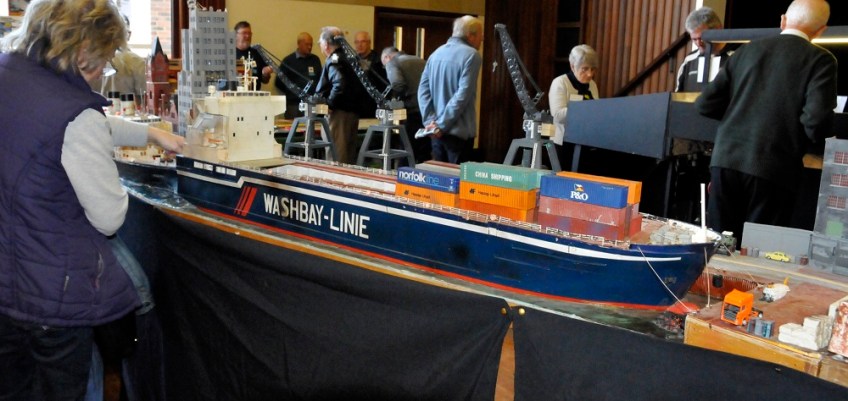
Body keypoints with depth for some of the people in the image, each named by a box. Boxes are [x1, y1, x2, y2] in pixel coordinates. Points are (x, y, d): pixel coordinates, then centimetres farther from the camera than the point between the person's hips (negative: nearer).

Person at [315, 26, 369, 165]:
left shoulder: (333, 61, -11)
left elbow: (339, 84, -27)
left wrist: (330, 103, -18)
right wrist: (357, 100, 15)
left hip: (339, 112, -9)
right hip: (354, 110, 9)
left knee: (335, 155, -6)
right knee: (349, 155, 15)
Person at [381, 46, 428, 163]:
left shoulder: (392, 62, 3)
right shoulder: (420, 60, 22)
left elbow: (398, 84, -16)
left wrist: (397, 97, 4)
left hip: (416, 111, -6)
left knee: (410, 154, 3)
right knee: (425, 155, 13)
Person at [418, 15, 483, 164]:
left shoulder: (436, 53, 12)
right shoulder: (471, 55, -9)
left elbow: (423, 90, 5)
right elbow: (463, 94, -18)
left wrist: (430, 121, -3)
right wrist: (443, 124, -16)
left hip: (437, 132, 7)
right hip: (459, 132, -6)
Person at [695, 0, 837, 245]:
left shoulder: (747, 50, 10)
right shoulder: (820, 60, -1)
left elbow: (705, 105, 9)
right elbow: (816, 121, -13)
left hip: (726, 159, 4)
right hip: (773, 169, -3)